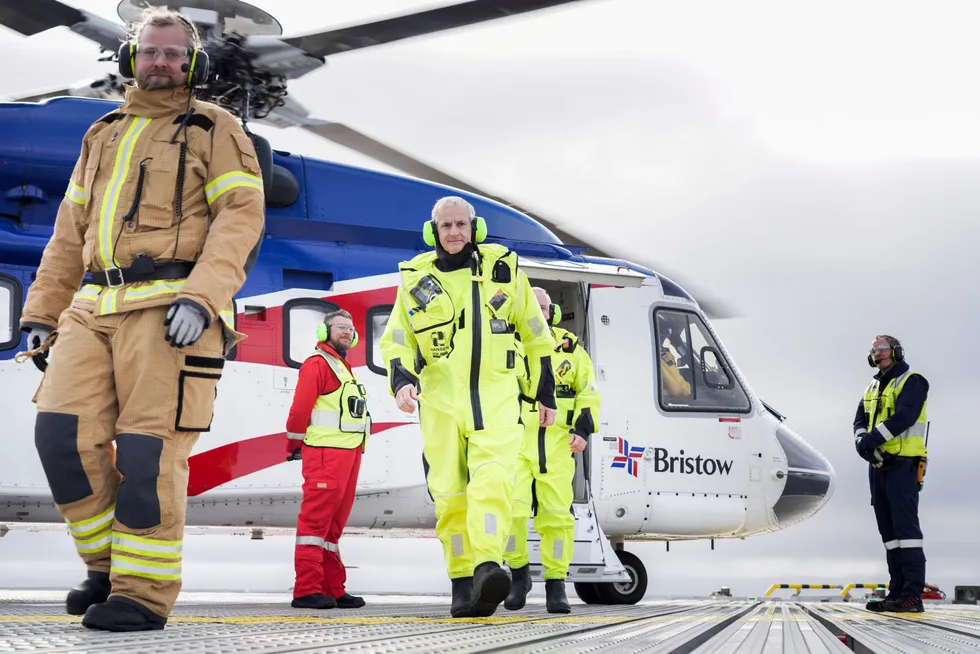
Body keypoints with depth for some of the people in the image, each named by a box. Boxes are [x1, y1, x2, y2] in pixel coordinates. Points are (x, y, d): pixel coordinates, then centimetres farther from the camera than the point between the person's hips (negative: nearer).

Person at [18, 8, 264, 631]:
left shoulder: (215, 129, 7)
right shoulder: (103, 136, 24)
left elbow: (242, 216, -6)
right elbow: (70, 231, 26)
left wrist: (202, 296, -19)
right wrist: (42, 310, 19)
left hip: (174, 311, -5)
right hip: (96, 308, 5)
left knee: (150, 451, -9)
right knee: (63, 433, -7)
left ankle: (143, 590, 1)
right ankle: (108, 563, 10)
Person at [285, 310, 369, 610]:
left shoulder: (344, 367, 24)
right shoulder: (318, 363, -5)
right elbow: (299, 408, -11)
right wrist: (294, 447, -5)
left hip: (348, 452, 10)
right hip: (326, 452, -10)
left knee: (334, 521, 10)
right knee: (317, 517, -11)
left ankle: (332, 589, 13)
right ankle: (307, 590, -13)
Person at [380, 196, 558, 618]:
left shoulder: (503, 269, 6)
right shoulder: (416, 279, 7)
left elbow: (536, 334, 14)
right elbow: (396, 340, 12)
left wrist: (546, 393, 15)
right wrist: (401, 380, -8)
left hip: (496, 395, -1)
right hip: (440, 398, 1)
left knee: (493, 477, -22)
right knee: (450, 494, 0)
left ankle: (487, 568, -34)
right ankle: (462, 583, 9)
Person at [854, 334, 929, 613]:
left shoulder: (911, 381, -3)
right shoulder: (872, 387, 22)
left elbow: (905, 416, -18)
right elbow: (860, 419, 12)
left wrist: (874, 437, -23)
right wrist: (861, 439, -10)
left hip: (902, 464, -8)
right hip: (878, 465, 8)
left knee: (905, 525, -13)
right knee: (888, 528, 7)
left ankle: (913, 594, -16)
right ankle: (897, 591, 10)